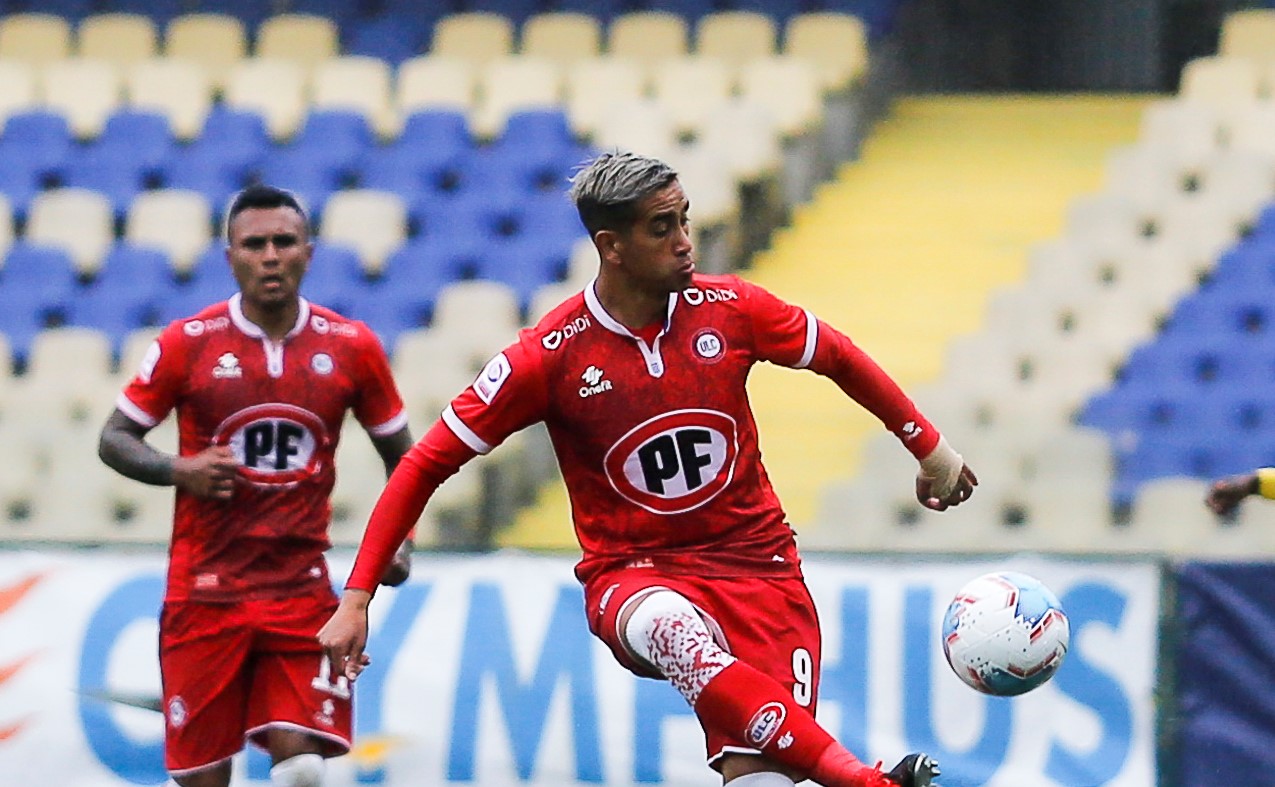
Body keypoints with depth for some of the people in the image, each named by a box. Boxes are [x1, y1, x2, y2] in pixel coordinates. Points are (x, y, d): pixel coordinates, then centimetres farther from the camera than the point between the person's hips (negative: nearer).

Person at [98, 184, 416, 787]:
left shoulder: (352, 347, 2)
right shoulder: (188, 344, -2)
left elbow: (398, 452, 15)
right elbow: (115, 438, 5)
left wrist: (399, 542, 1)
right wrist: (178, 471, -14)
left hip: (301, 588, 1)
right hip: (204, 593, -1)